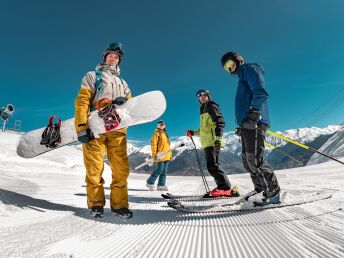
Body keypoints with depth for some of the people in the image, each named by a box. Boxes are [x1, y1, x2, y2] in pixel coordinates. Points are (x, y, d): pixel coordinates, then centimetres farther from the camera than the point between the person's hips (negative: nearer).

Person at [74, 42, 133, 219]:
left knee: (121, 169, -4)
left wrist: (124, 101, -4)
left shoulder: (122, 83, 28)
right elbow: (81, 101, 2)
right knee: (94, 169, -3)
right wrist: (81, 126, -13)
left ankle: (119, 204, 5)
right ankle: (96, 204, 10)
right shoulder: (92, 76, 15)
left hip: (117, 129, 3)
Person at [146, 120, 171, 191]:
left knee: (164, 171, 6)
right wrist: (154, 154, -16)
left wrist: (170, 154, 20)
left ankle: (161, 185, 12)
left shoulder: (165, 133, 20)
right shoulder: (157, 133, -3)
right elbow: (153, 143, -10)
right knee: (159, 170, -8)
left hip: (167, 156, 8)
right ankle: (150, 182, 8)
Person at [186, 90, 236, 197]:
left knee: (212, 166, -16)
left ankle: (225, 188, -15)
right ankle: (223, 188, 10)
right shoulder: (204, 110, 27)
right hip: (207, 142, 10)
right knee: (212, 166, 7)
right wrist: (193, 132, 33)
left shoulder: (212, 106, 1)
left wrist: (218, 137, -26)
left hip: (212, 142, -10)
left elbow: (220, 122, -13)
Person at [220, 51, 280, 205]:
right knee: (247, 161, 9)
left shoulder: (250, 69, 3)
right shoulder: (242, 77, 31)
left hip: (254, 123, -10)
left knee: (254, 159, -14)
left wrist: (254, 112, -29)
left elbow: (261, 93, -15)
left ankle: (273, 193, -5)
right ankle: (260, 190, 18)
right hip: (247, 124, 10)